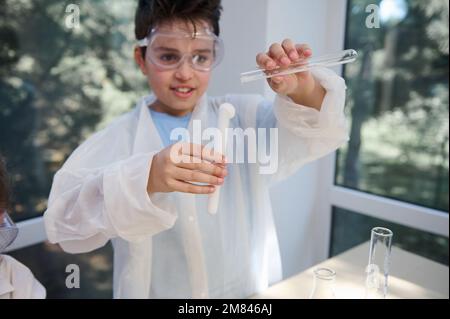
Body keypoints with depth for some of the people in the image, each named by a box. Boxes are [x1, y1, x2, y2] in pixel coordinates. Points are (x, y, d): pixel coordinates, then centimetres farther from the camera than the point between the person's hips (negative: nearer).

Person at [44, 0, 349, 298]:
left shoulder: (242, 118, 5)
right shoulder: (112, 141, -3)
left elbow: (320, 131, -3)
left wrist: (301, 89, -23)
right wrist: (146, 180, -32)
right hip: (155, 291, -1)